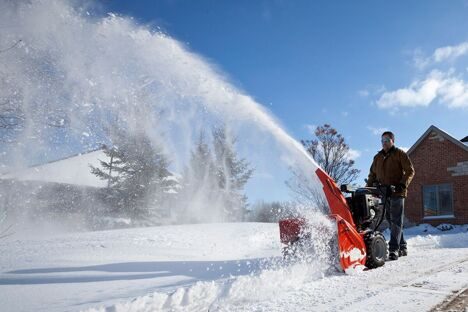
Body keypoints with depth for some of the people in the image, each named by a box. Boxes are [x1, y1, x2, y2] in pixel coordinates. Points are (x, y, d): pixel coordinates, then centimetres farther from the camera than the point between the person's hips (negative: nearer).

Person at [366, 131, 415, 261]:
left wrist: (403, 184, -15)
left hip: (397, 192, -6)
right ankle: (402, 247, 15)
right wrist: (368, 187, 10)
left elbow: (410, 171, -1)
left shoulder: (400, 154, 4)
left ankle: (394, 249, -14)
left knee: (396, 221, -10)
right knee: (391, 221, 6)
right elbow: (372, 174, 25)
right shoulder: (377, 157, 20)